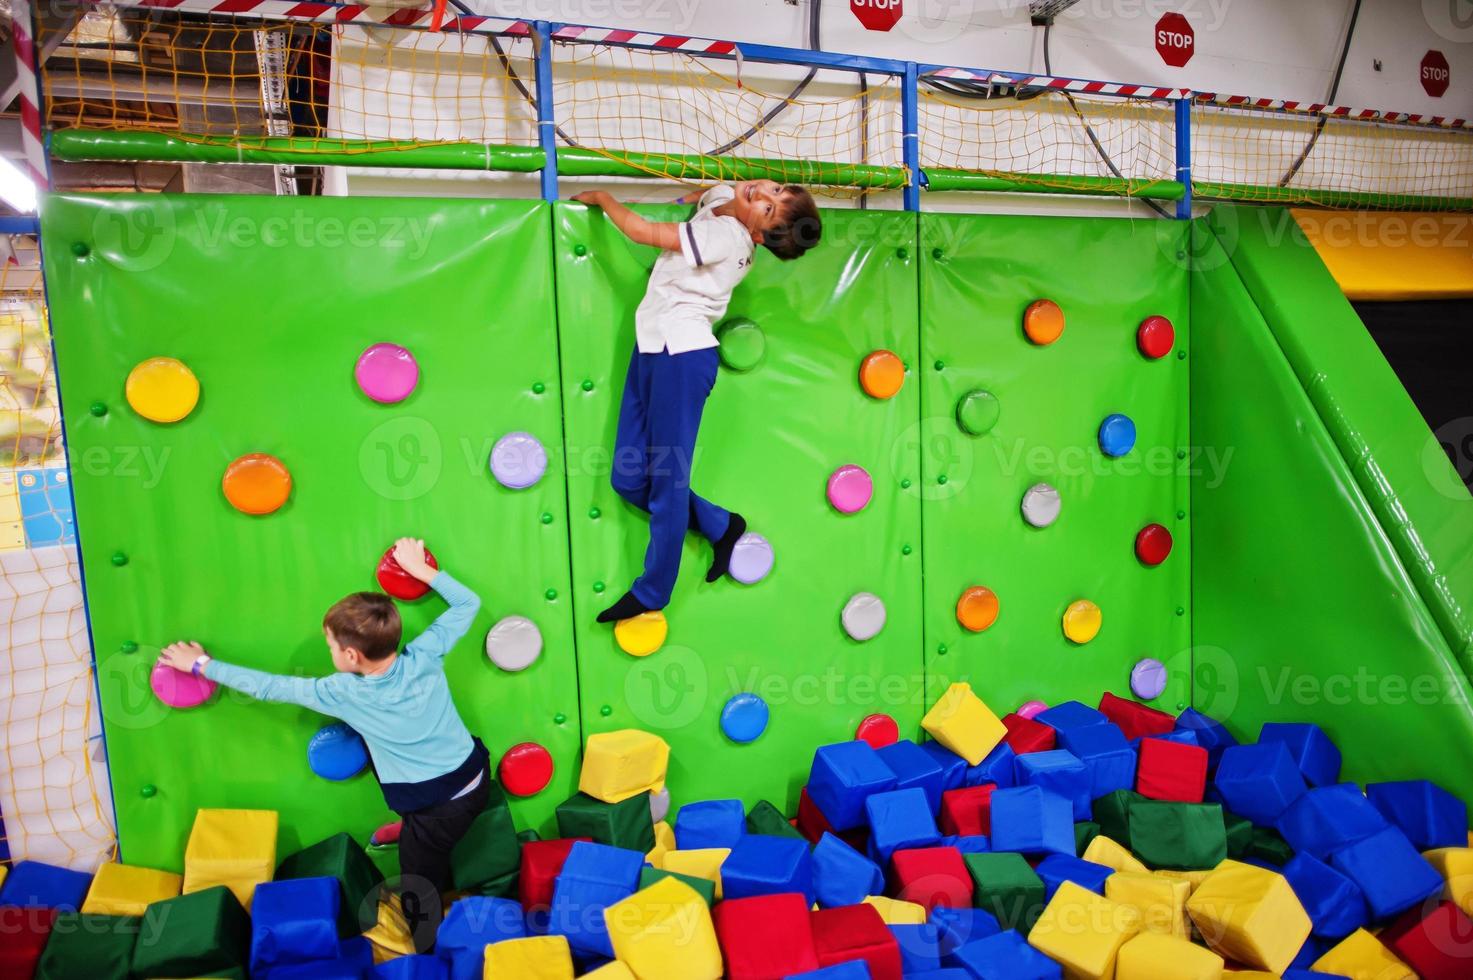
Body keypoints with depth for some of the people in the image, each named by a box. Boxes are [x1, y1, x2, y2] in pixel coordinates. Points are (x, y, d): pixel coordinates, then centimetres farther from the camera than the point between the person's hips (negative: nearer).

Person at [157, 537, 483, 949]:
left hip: (437, 810, -5)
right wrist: (419, 568, 2)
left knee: (418, 902, 16)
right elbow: (467, 602, -1)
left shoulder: (345, 695, -21)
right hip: (477, 777, 5)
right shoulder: (424, 656, -14)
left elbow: (268, 688, -8)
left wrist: (201, 664, 4)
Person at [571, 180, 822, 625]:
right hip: (651, 344, 9)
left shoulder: (728, 235, -15)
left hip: (682, 353, -9)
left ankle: (652, 592, 15)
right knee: (629, 478, 9)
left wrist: (602, 197, 3)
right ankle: (721, 526, 24)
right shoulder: (719, 196, 11)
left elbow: (644, 232, -13)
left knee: (667, 479, 0)